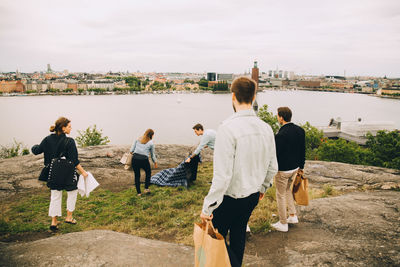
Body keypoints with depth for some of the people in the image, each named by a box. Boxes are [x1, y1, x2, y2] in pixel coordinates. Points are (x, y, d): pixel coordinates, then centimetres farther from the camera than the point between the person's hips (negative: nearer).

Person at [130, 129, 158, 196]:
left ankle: (138, 192, 20)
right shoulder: (151, 143, 5)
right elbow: (153, 154, 14)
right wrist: (155, 163, 28)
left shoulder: (138, 139, 11)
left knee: (137, 175, 16)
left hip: (135, 158, 3)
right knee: (148, 173, 25)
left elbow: (131, 150, 5)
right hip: (144, 159, -2)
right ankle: (146, 188, 19)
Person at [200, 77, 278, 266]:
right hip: (253, 197, 7)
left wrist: (208, 207, -18)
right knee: (238, 233, 24)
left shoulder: (228, 128, -25)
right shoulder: (266, 128, -2)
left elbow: (222, 175, -27)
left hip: (230, 199, -7)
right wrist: (262, 187, 25)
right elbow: (272, 167, 8)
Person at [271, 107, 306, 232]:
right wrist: (301, 166, 18)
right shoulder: (300, 130, -1)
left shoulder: (280, 135, -25)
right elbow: (303, 150, 8)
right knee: (287, 189, 29)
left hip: (283, 170, -7)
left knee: (281, 195, 9)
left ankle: (283, 224, 22)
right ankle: (293, 216, 34)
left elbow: (275, 155, -20)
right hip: (295, 168, 8)